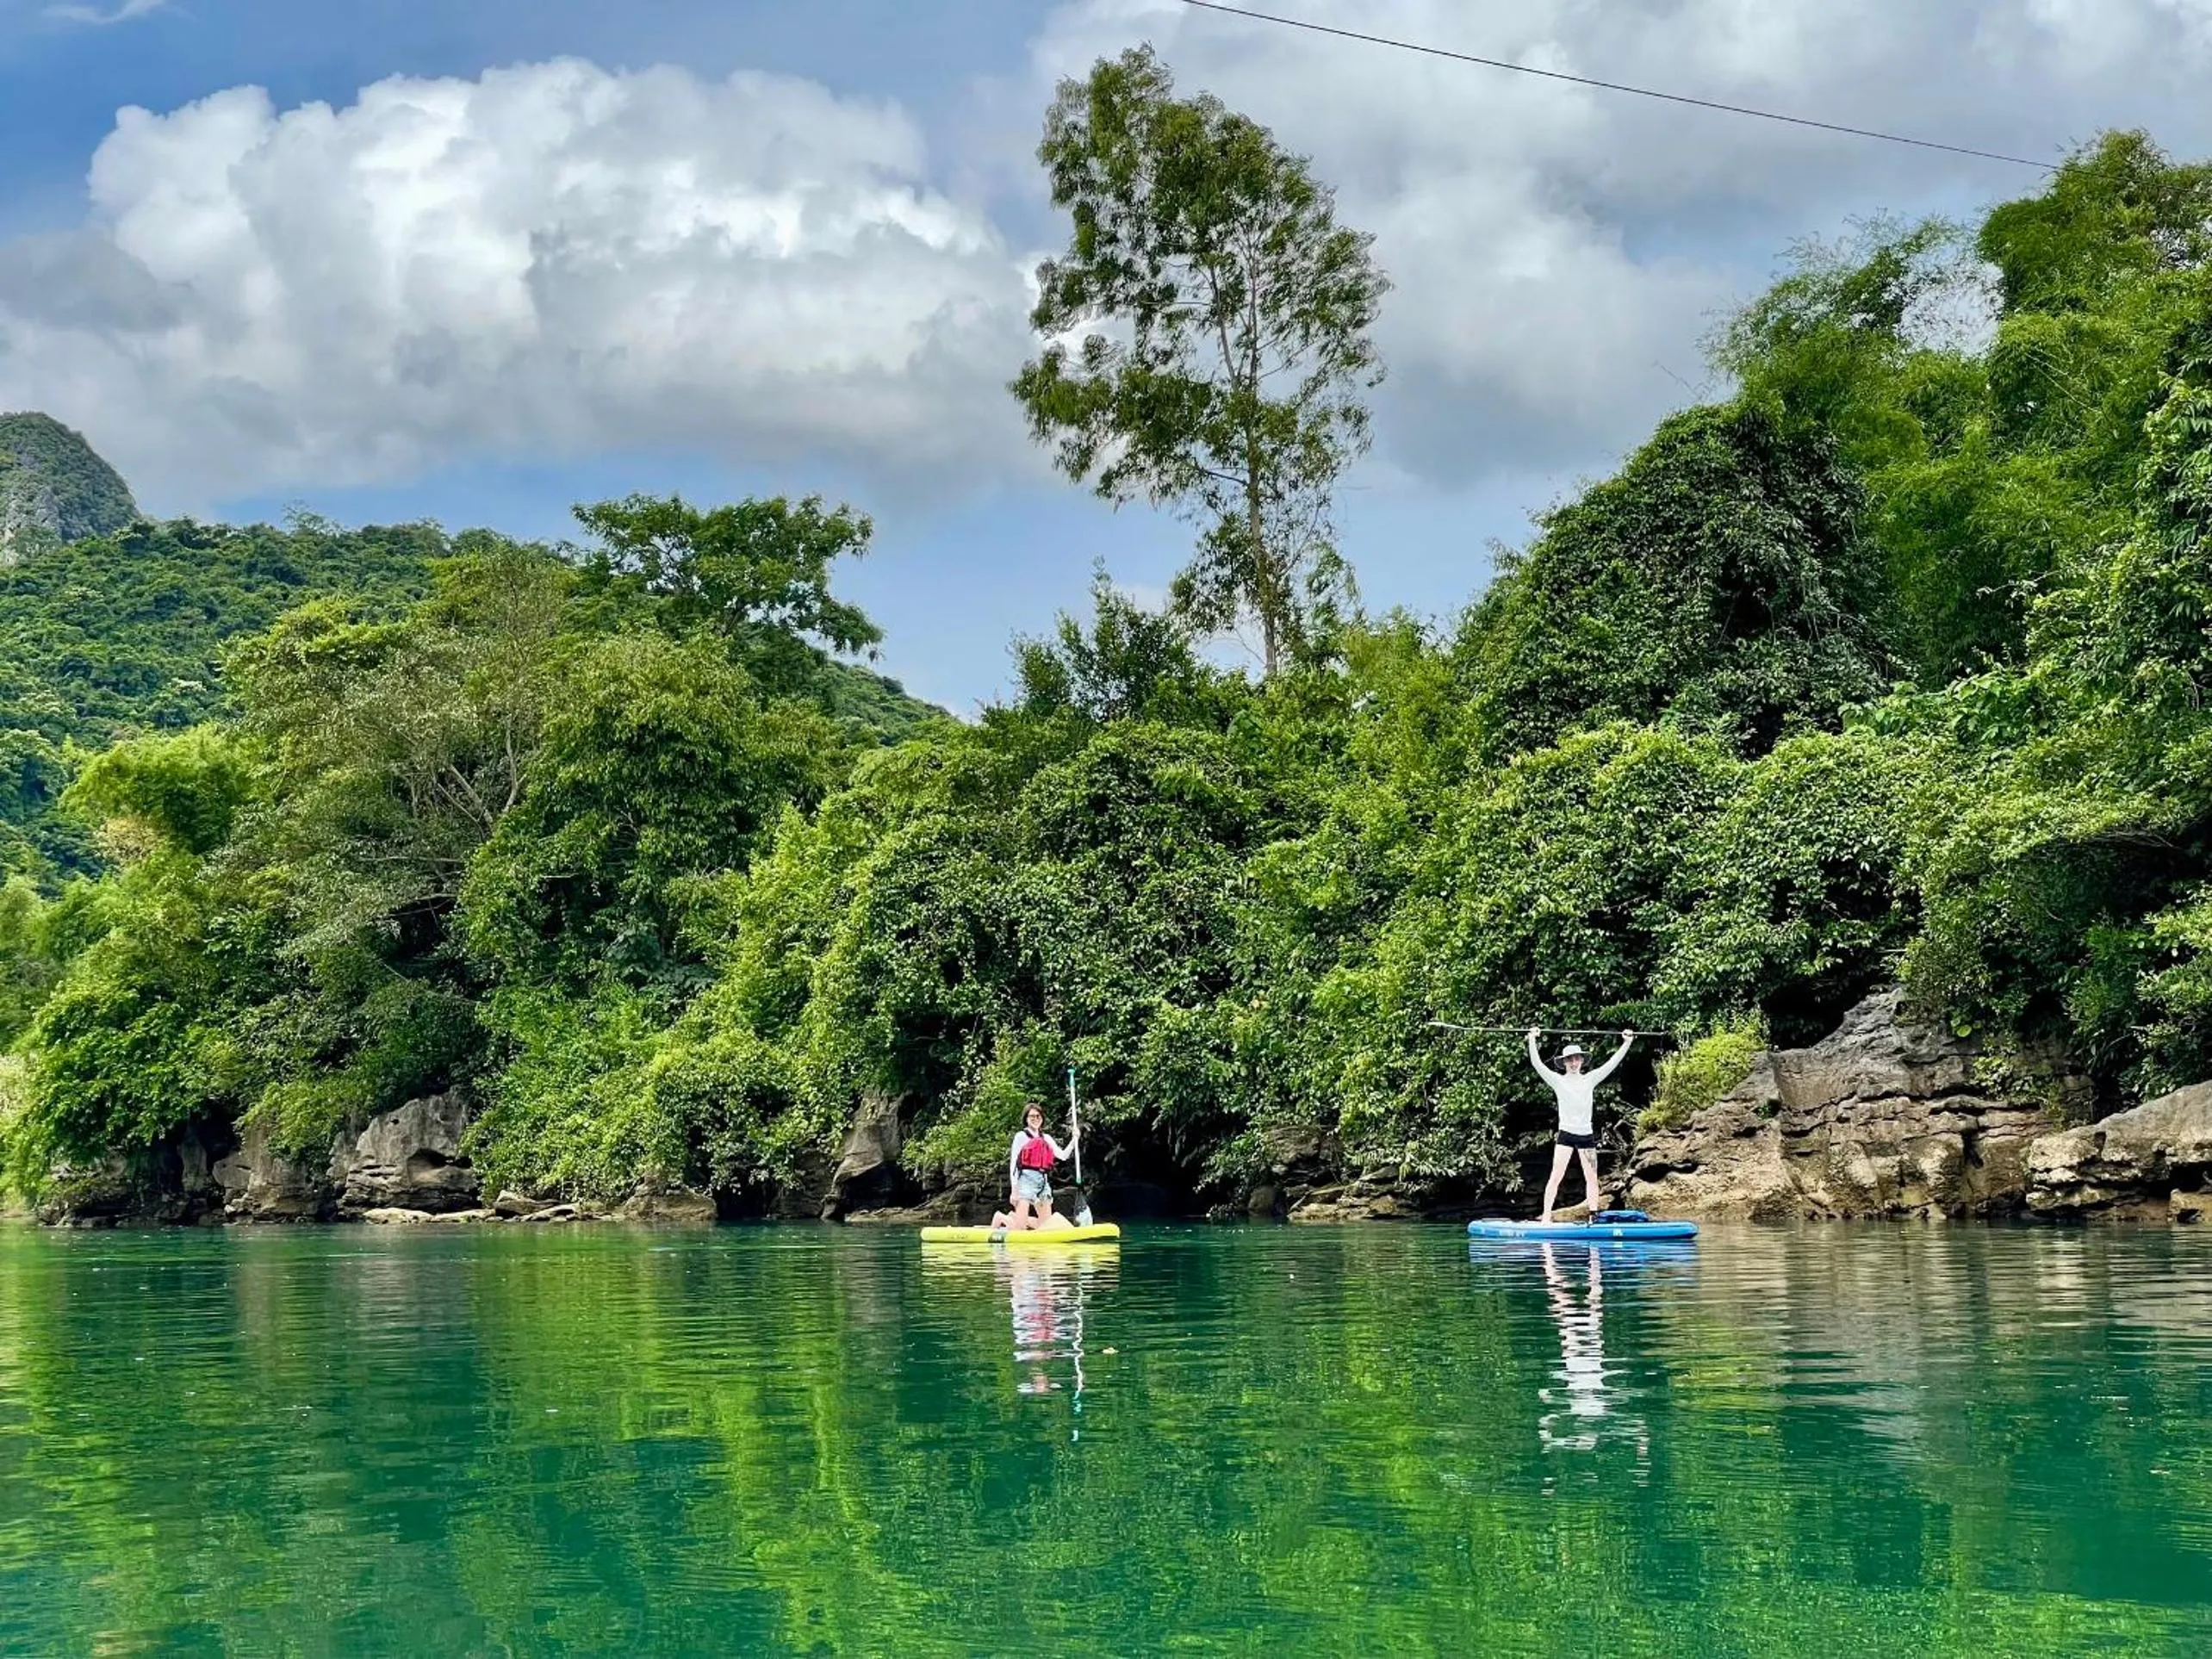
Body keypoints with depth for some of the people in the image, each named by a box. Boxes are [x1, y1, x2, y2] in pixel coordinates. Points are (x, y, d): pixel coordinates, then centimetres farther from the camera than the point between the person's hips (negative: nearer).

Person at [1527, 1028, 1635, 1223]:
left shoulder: (1590, 1079, 9)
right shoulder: (1558, 1080, 2)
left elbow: (1612, 1063, 8)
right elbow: (1537, 1064, -6)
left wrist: (1627, 1043, 3)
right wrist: (1532, 1040, -13)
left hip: (1587, 1135, 3)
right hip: (1566, 1134, -3)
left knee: (1592, 1178, 6)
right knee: (1556, 1176, -11)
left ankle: (1594, 1215, 12)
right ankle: (1546, 1216, -14)